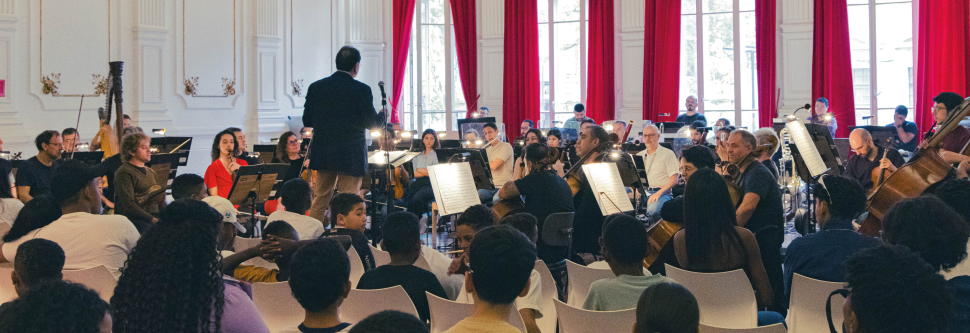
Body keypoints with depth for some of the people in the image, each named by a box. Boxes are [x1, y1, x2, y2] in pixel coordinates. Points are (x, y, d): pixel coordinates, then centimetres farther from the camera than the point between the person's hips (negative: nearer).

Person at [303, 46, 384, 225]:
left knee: (319, 200, 14)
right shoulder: (362, 90, -11)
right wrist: (383, 116, 11)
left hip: (322, 154, 4)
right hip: (351, 156, -4)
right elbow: (371, 122, -9)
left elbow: (307, 121, 4)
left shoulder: (316, 87, 2)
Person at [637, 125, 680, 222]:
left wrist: (659, 193, -16)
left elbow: (674, 180, -3)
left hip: (661, 192, -5)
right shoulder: (640, 155, 21)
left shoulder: (668, 154, 4)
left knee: (652, 211, -38)